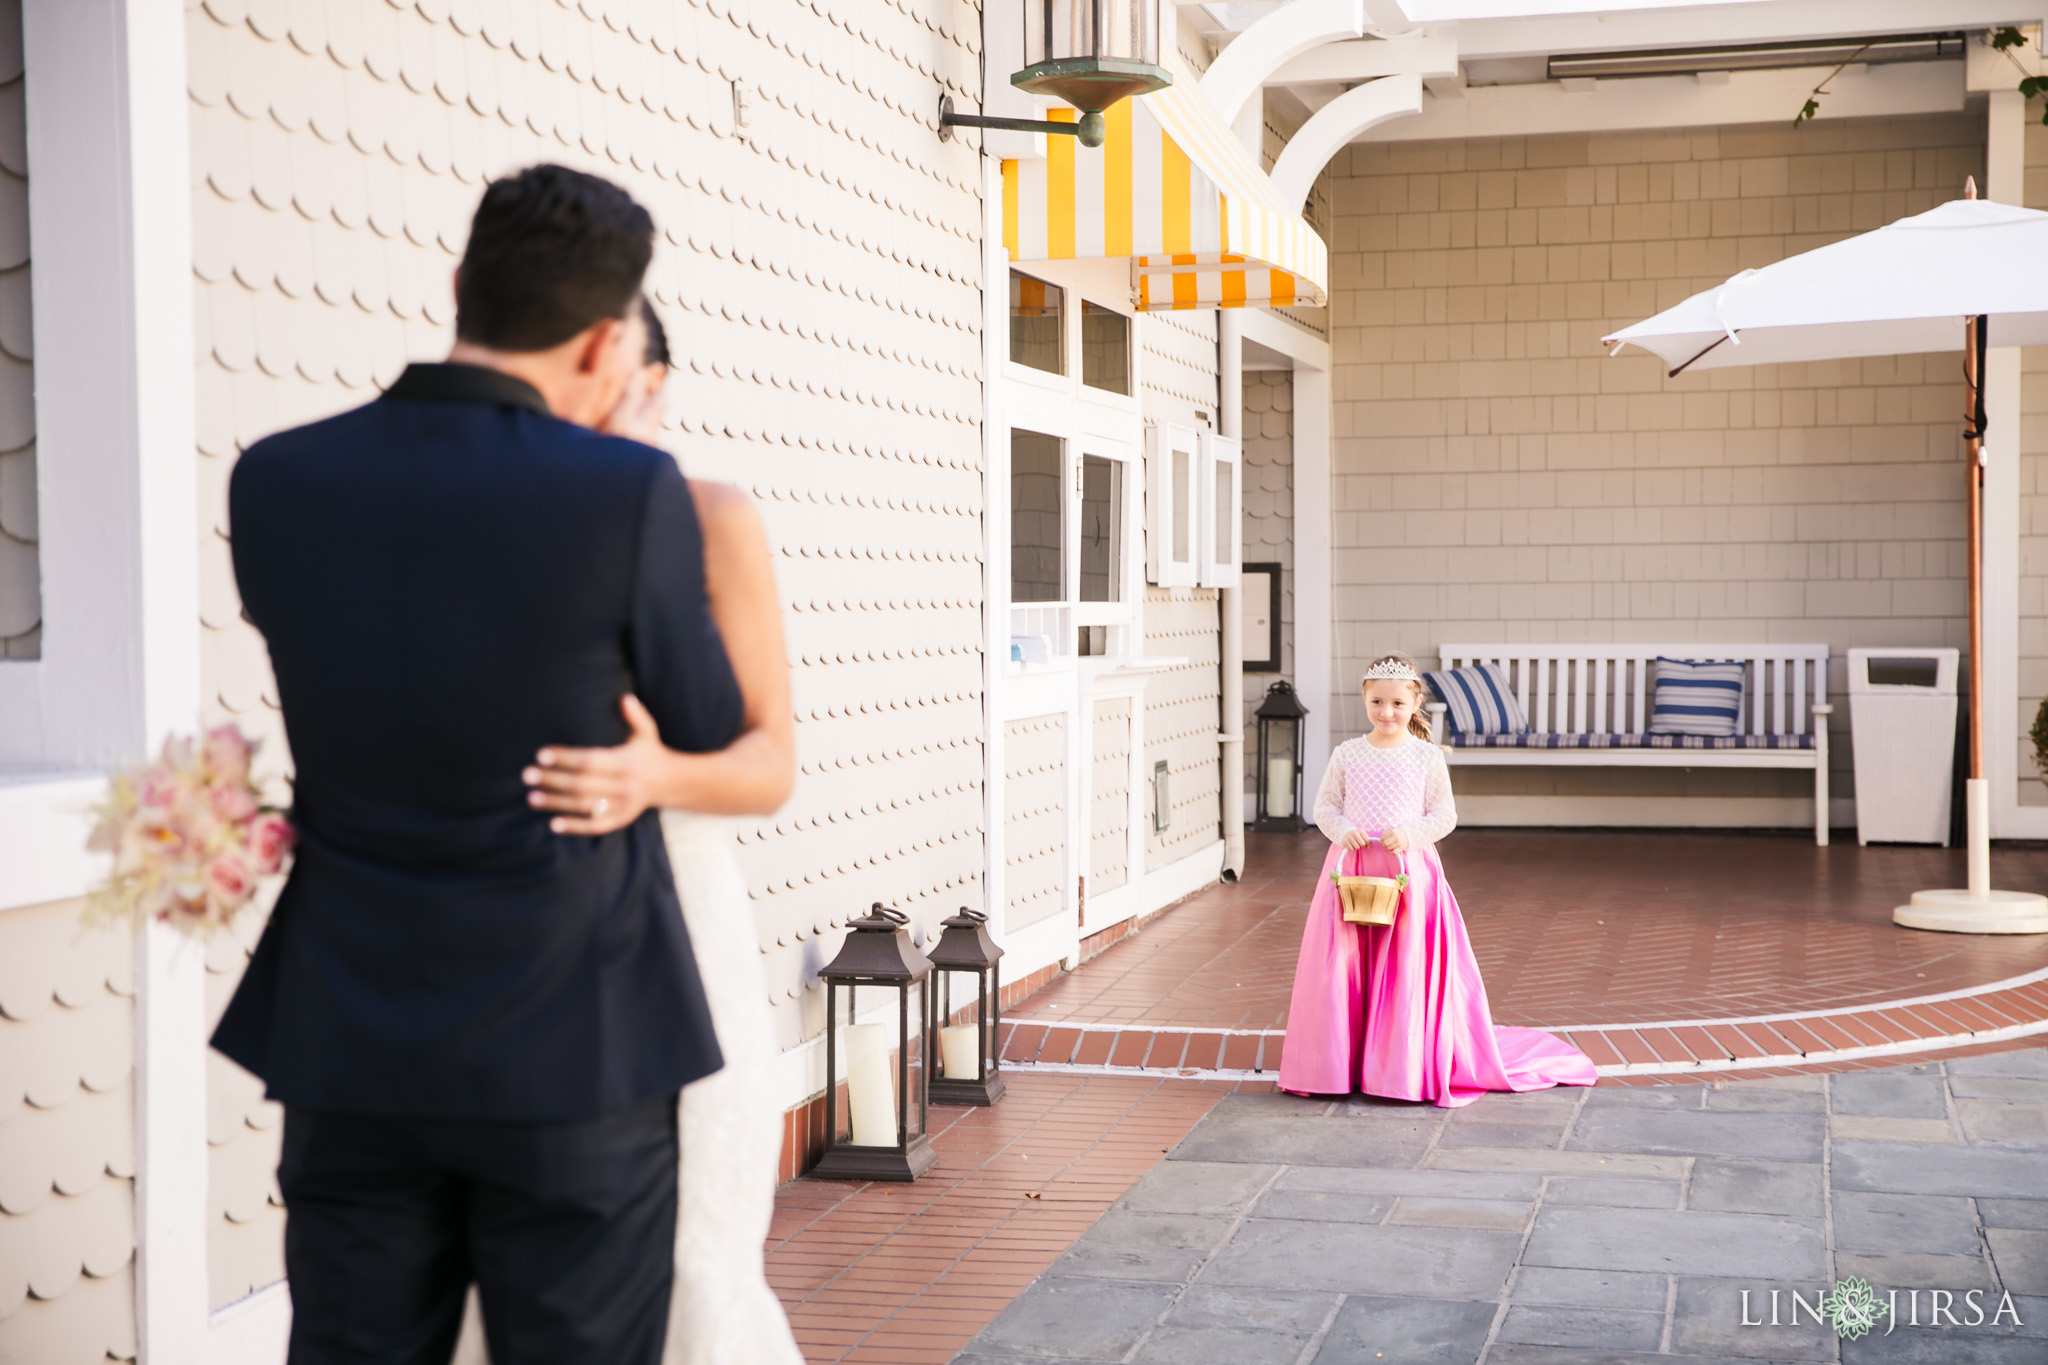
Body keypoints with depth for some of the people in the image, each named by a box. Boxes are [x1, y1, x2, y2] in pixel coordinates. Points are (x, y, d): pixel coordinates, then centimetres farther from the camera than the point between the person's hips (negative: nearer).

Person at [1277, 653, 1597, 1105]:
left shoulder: (1427, 757, 0)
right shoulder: (1346, 754, 4)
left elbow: (1445, 815, 2)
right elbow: (1325, 805, 9)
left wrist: (1410, 834, -14)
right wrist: (1342, 830, -10)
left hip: (1409, 872, -2)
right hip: (1351, 870, 2)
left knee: (1406, 971, 0)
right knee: (1341, 968, 2)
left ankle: (1405, 1067, 11)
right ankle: (1337, 1061, 14)